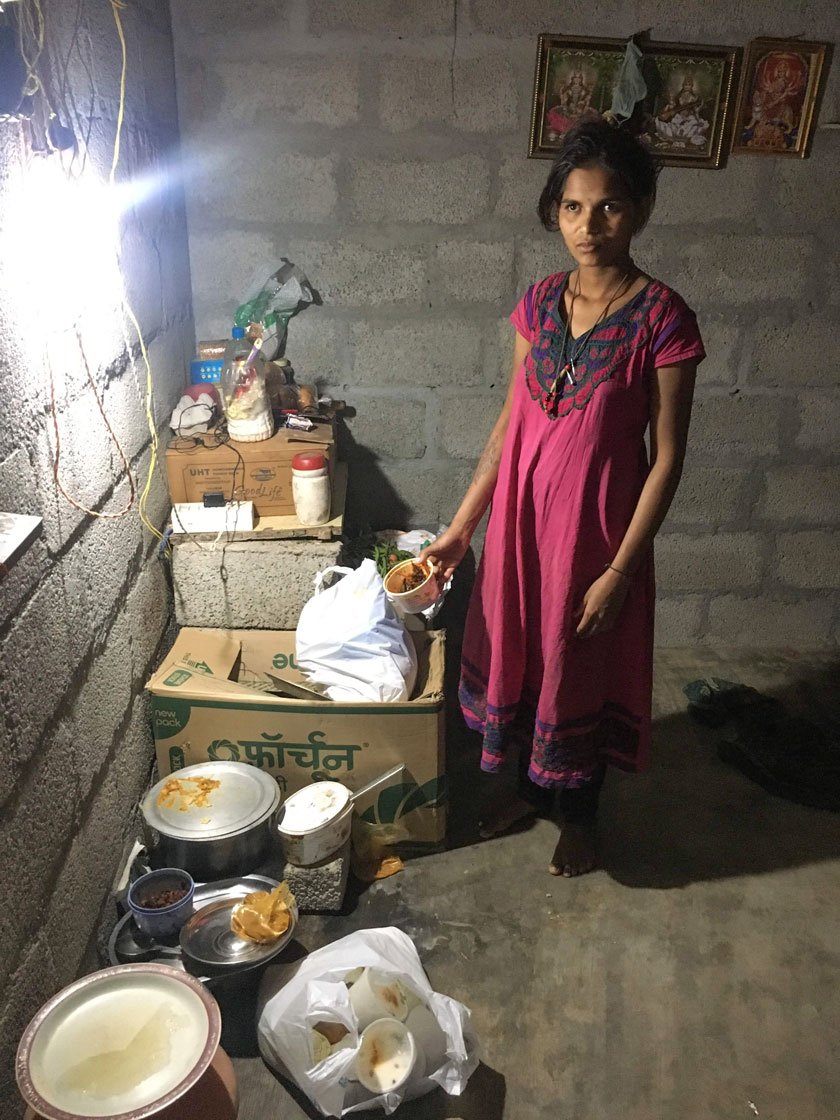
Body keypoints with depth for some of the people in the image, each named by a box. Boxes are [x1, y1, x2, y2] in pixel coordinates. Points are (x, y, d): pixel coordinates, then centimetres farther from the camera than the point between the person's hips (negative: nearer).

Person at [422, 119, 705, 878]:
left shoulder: (661, 318, -15)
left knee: (582, 669, 12)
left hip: (596, 523, -5)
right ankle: (531, 785, 46)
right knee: (521, 649, 19)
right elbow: (512, 420, 5)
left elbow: (666, 458, -13)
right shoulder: (541, 302, 0)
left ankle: (579, 813, 40)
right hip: (522, 511, 5)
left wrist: (619, 571, -15)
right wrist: (462, 526, 4)